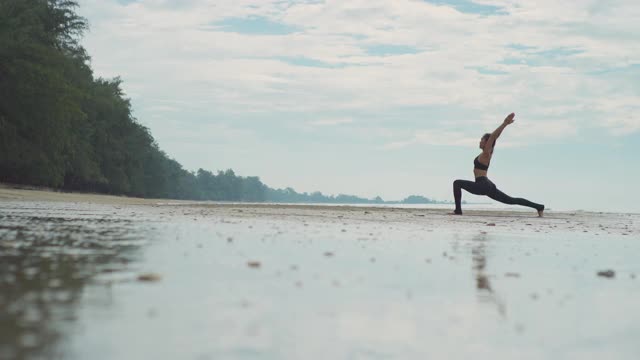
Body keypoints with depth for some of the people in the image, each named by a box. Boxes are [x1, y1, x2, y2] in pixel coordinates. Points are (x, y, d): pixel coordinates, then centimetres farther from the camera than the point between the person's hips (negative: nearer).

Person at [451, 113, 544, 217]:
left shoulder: (486, 153, -7)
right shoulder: (486, 153, 15)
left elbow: (493, 136, -16)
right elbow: (495, 136, 18)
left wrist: (504, 124, -22)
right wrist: (505, 124, 21)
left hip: (482, 185, -10)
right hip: (487, 186, 10)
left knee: (457, 183, -11)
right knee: (511, 200, 11)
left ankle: (458, 210, -15)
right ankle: (538, 207, 9)